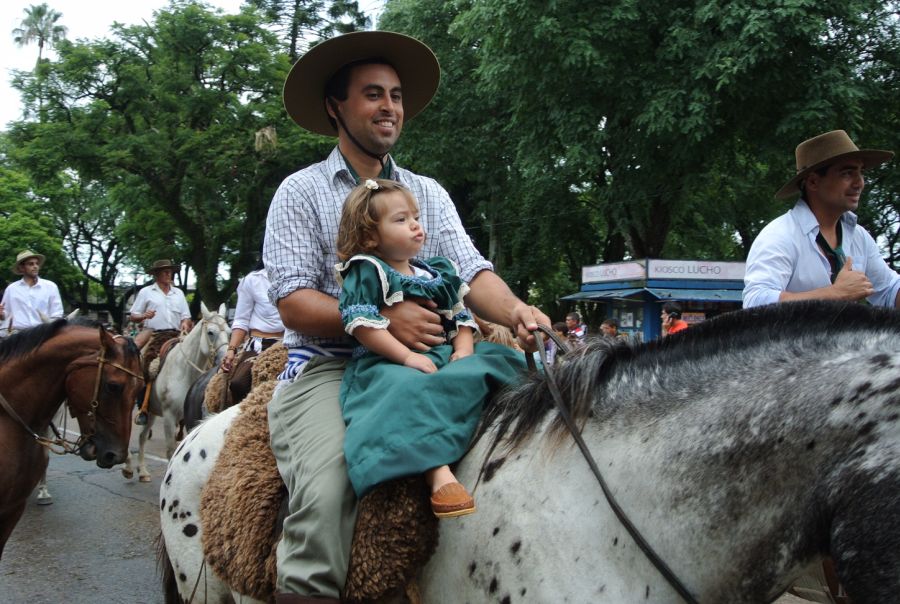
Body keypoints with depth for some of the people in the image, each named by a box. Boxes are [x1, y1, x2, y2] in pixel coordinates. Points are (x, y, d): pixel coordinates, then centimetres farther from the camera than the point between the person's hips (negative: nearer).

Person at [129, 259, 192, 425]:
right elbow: (133, 316, 8)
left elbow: (186, 315, 18)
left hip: (175, 335, 3)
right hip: (154, 335, -3)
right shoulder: (146, 292, 9)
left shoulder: (178, 293, 18)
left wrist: (185, 323, -4)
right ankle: (144, 408, -12)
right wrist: (144, 316, -13)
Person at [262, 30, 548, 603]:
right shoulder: (301, 192, 4)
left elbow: (472, 271, 3)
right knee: (326, 491, -31)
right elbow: (293, 303, -6)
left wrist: (515, 311, -20)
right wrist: (383, 318, -21)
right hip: (326, 364, -4)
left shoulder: (429, 194, 16)